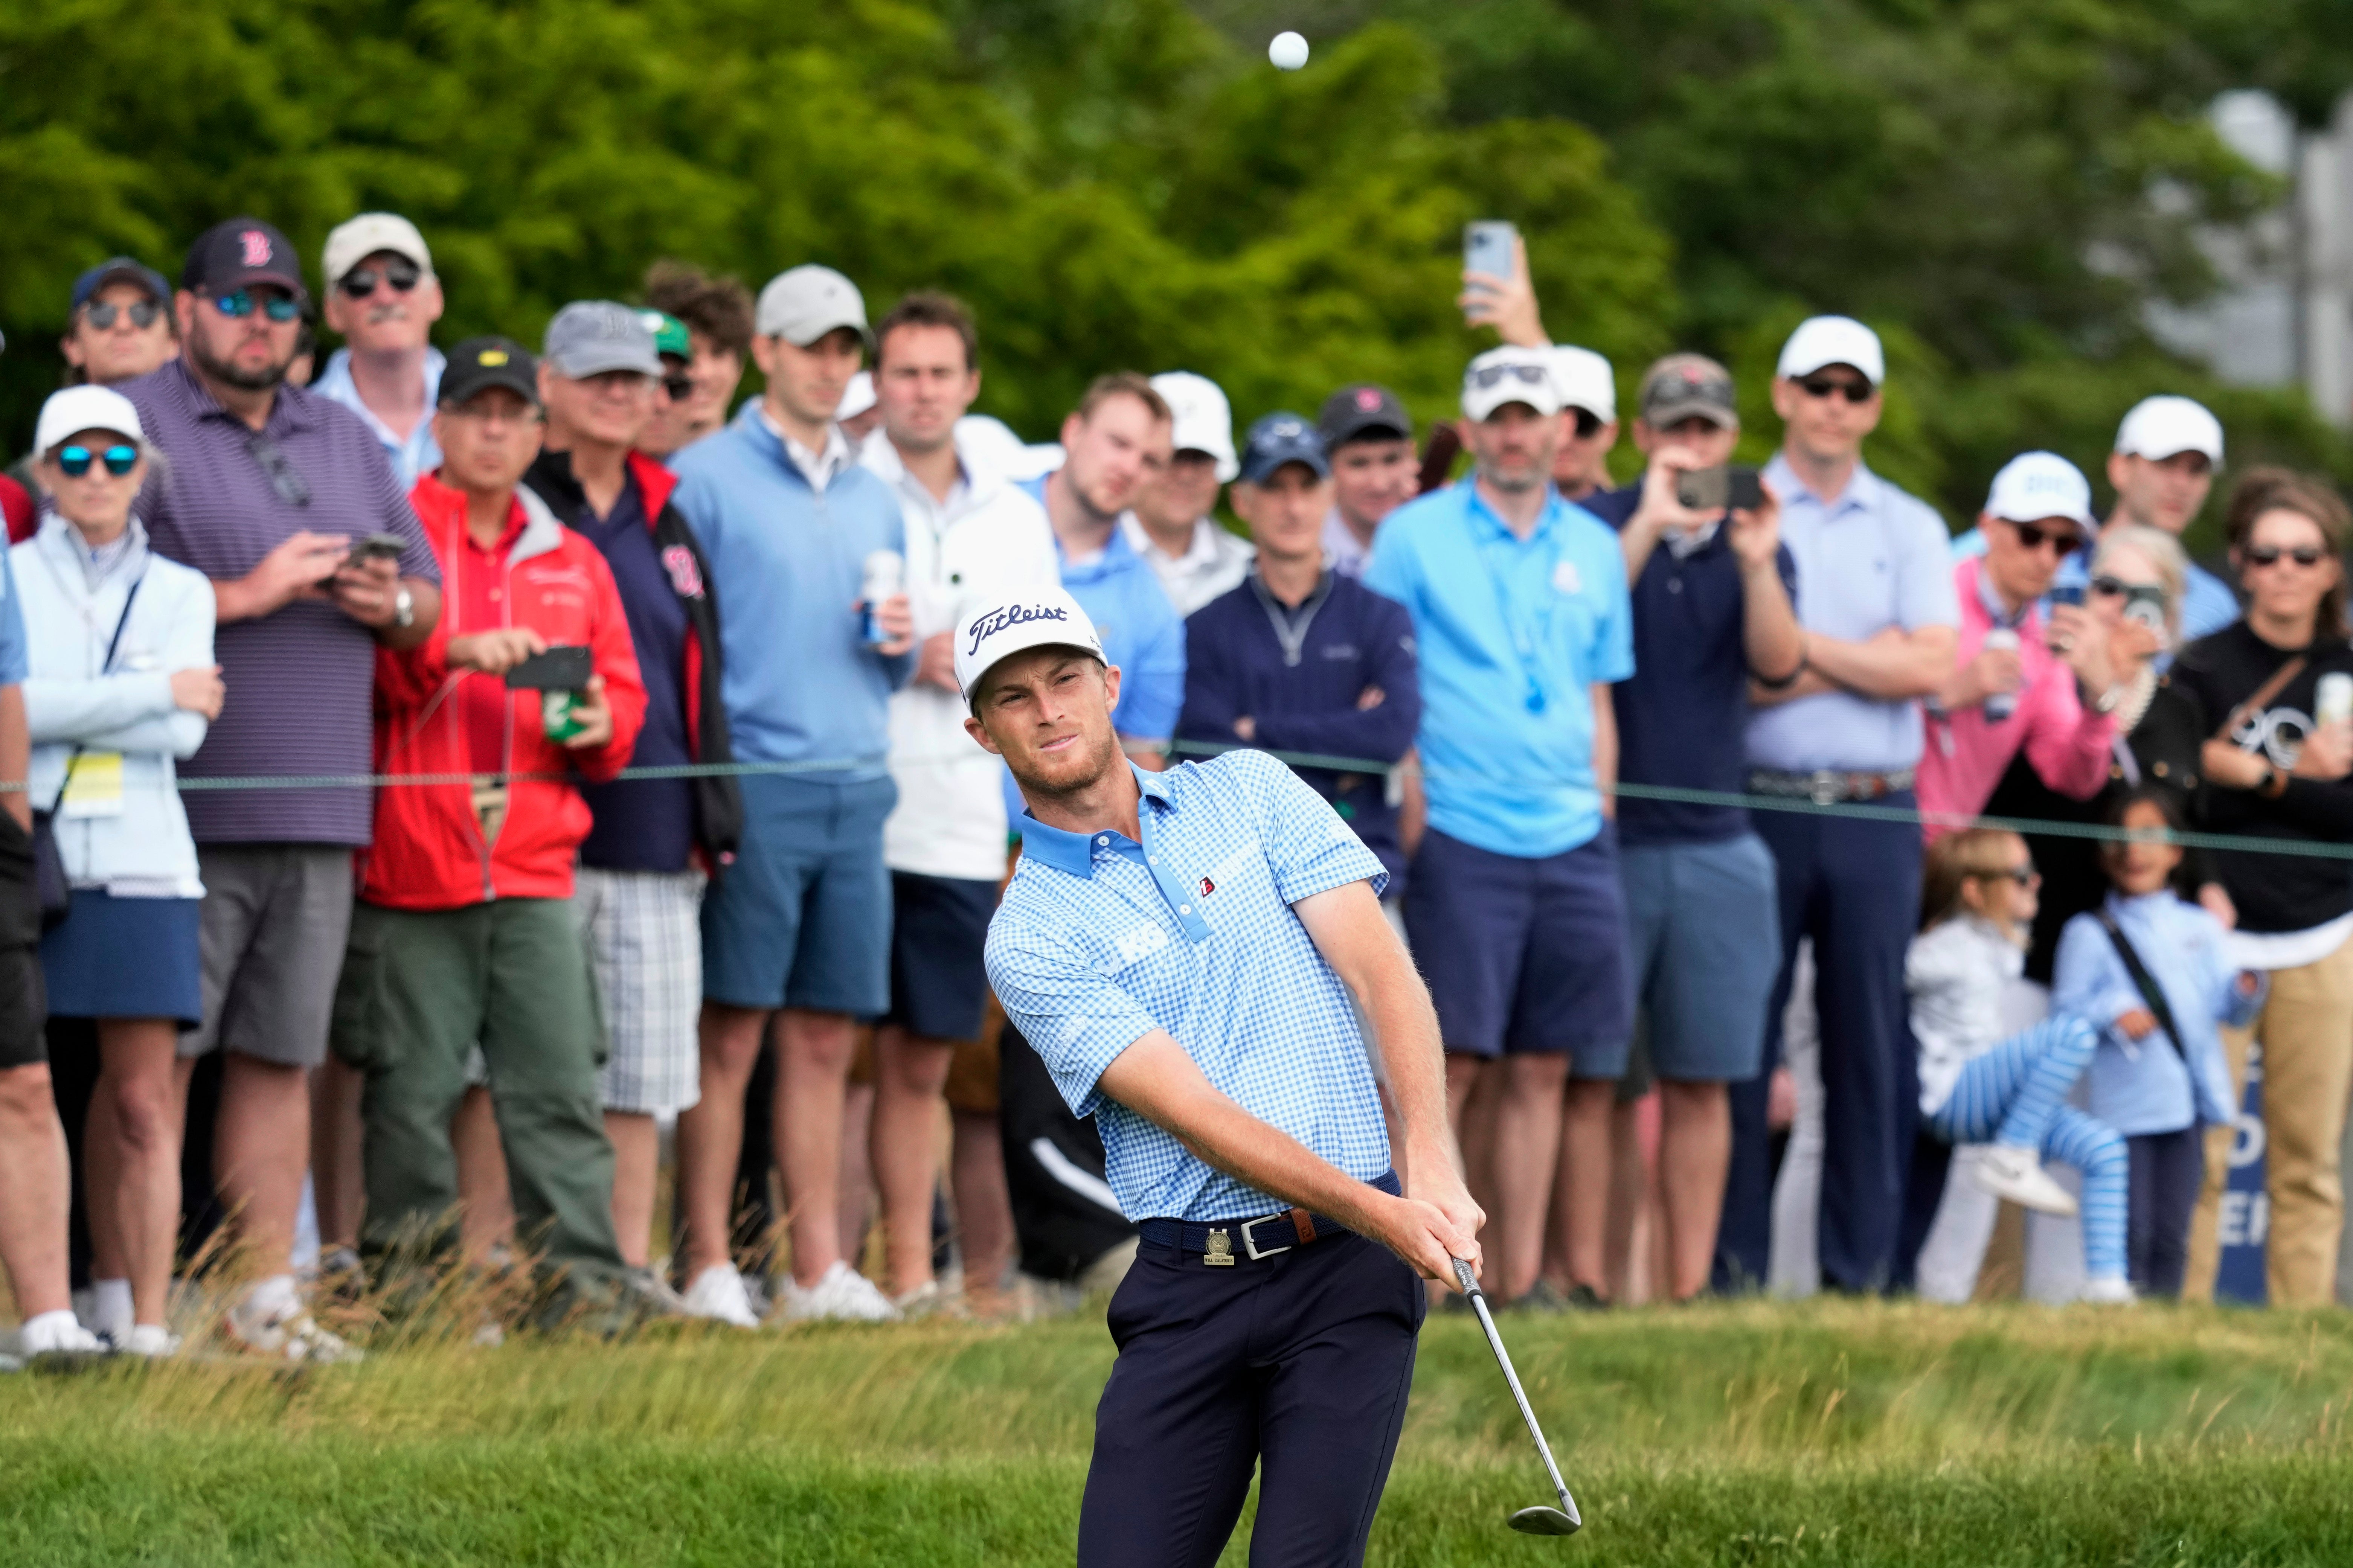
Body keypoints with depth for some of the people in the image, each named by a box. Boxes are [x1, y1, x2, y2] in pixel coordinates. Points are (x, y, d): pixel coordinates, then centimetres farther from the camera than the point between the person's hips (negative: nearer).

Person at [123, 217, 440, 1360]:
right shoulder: (137, 427, 0)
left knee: (281, 1055, 7)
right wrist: (246, 596, -12)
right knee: (156, 1058, -7)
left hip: (321, 813, 6)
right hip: (184, 815, -6)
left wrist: (393, 604, 1)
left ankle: (267, 1298, 11)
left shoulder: (345, 440, 21)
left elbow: (431, 601, 25)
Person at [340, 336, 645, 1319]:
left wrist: (600, 723, -2)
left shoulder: (573, 564, 18)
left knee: (559, 1087, -3)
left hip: (534, 870, 3)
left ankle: (587, 1282, -4)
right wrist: (449, 650, -23)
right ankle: (401, 1291, 7)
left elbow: (622, 688, 21)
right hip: (411, 869, -3)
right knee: (411, 1091, 0)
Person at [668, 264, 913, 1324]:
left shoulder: (873, 498, 19)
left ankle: (819, 1267, 10)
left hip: (858, 788, 6)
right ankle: (707, 1265, -3)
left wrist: (899, 643, 0)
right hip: (755, 785, -6)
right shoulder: (706, 478, 0)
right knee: (730, 1035, -6)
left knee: (826, 1039, 7)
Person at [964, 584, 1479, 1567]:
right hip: (1190, 1290, 0)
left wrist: (1432, 1164, -16)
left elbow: (1380, 971, 0)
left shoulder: (1249, 792, 9)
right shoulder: (1029, 940, 1)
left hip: (1347, 1268, 0)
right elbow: (1192, 1109, -9)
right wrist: (1384, 1215, -20)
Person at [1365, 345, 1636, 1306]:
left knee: (1543, 1066, 5)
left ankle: (1521, 1280, 10)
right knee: (1448, 1057, -10)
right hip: (1460, 838, -4)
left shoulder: (1593, 548, 14)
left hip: (1572, 844, 4)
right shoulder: (1414, 536, 1)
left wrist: (1600, 820, 13)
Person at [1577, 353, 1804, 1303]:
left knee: (1700, 1081, 4)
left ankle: (1688, 1288, 8)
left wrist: (1757, 562, -17)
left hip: (1715, 845, 3)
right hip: (1606, 835, -3)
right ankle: (1584, 1277, -4)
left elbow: (1779, 665, -3)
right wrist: (1649, 523, -21)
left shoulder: (1754, 543, 11)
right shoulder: (1598, 527, 2)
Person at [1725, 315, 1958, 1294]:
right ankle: (1731, 1267, 1)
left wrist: (1802, 646, -5)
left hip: (1876, 816, 2)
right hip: (1759, 805, -2)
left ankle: (1861, 1269, 7)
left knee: (1868, 1040, 3)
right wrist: (1865, 663, -6)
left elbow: (1930, 668, -1)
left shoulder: (1909, 530, 12)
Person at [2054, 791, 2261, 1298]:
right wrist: (2113, 1016, -19)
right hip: (2123, 1105, -4)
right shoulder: (2090, 933, 4)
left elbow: (2225, 1006, 10)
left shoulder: (2201, 928, 15)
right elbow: (2067, 1008, -2)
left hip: (2188, 1103, 4)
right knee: (2128, 1232, -8)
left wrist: (2246, 991, -11)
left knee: (2171, 1236, 4)